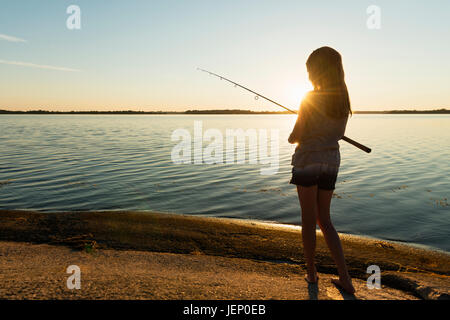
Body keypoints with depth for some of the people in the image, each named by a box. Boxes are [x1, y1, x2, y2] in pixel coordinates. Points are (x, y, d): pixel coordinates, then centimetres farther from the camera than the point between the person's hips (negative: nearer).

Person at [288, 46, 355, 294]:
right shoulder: (343, 99, 5)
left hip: (307, 160, -6)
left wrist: (291, 137, 10)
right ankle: (345, 278, 11)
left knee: (309, 220, 7)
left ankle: (311, 273, 19)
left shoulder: (310, 99, -13)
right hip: (331, 161, 6)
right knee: (324, 219, 15)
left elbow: (296, 135, -12)